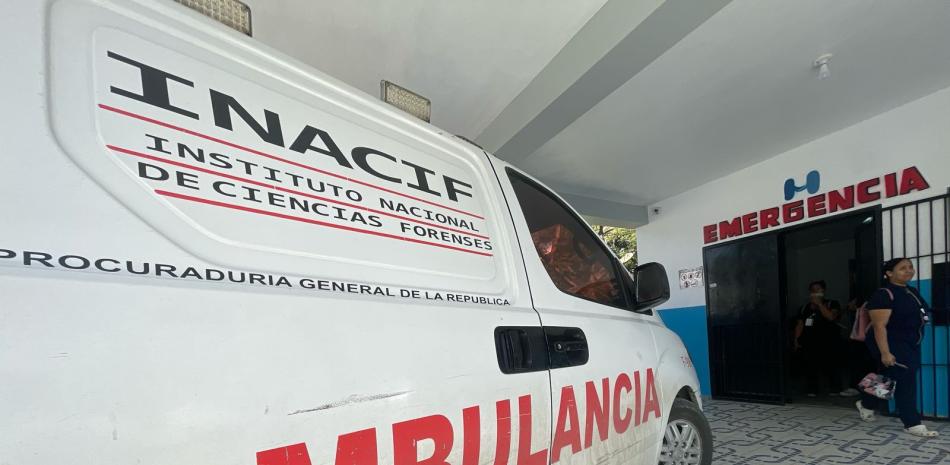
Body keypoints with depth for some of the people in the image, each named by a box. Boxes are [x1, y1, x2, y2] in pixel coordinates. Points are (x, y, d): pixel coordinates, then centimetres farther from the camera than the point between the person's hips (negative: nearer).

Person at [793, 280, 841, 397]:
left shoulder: (832, 304, 6)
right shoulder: (805, 307, 17)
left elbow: (831, 317, -14)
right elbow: (800, 324, 15)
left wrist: (819, 303, -9)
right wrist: (796, 339, 7)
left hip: (826, 344, -3)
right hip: (809, 344, 4)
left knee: (828, 367, -7)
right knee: (810, 367, 0)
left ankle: (835, 389, 9)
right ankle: (812, 390, 7)